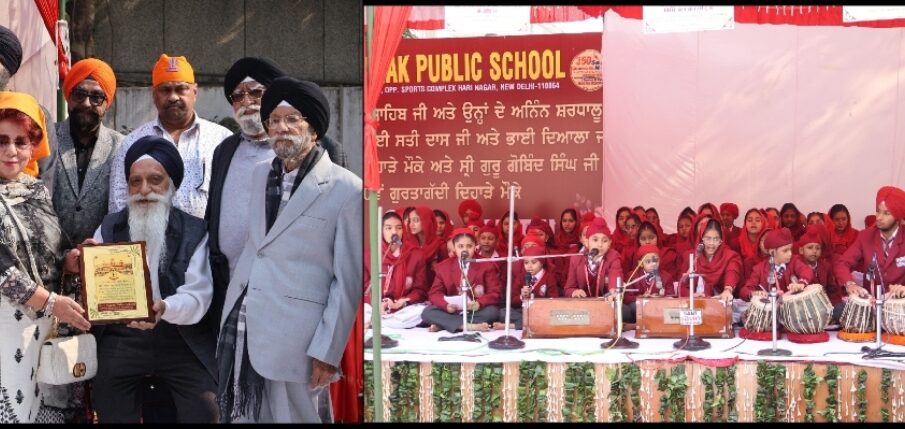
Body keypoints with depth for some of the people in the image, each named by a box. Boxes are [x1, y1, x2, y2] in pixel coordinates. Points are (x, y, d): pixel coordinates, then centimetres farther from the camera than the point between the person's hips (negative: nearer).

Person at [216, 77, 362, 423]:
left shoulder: (346, 189, -6)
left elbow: (349, 280, -7)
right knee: (238, 416, 12)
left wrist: (327, 351, -10)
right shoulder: (259, 175, 13)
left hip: (294, 340, -6)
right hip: (238, 331, 6)